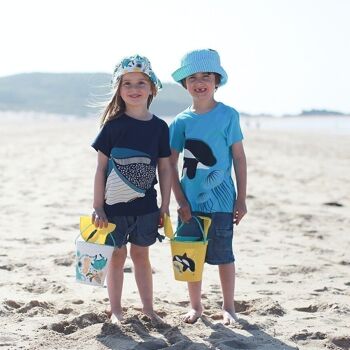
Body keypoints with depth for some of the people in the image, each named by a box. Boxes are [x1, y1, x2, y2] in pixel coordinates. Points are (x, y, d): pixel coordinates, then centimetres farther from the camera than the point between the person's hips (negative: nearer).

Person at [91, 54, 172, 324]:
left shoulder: (159, 127, 0)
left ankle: (148, 308, 22)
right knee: (117, 256, 7)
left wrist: (165, 207, 4)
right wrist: (98, 207, -7)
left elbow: (165, 169, 5)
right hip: (114, 204, -2)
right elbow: (101, 168, -4)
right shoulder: (113, 125, -6)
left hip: (146, 205, 2)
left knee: (141, 254, 12)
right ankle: (116, 310, 18)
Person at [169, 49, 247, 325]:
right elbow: (171, 165, 4)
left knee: (223, 254, 6)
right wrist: (181, 201, -4)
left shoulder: (228, 115, -5)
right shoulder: (181, 121, 1)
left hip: (220, 200, -2)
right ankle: (196, 306, 25)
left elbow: (239, 158, -2)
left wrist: (241, 199, -3)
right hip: (190, 201, 2)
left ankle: (228, 307, 22)